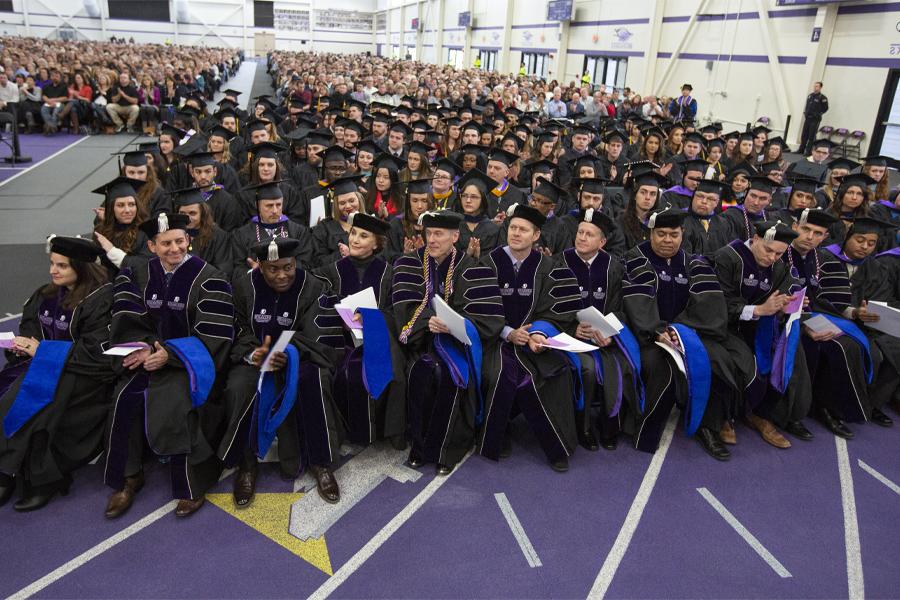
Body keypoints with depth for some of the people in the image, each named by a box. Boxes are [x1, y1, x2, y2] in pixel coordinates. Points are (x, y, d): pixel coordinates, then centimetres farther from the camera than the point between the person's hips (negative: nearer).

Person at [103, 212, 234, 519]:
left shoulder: (207, 277, -8)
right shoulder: (139, 275, 7)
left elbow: (213, 335, -12)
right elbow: (128, 322, 3)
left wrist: (170, 354, -20)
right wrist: (143, 346, -17)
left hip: (191, 357, -4)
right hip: (151, 352, 4)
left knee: (171, 401, -27)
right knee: (125, 397, -20)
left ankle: (192, 484, -8)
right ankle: (129, 477, 0)